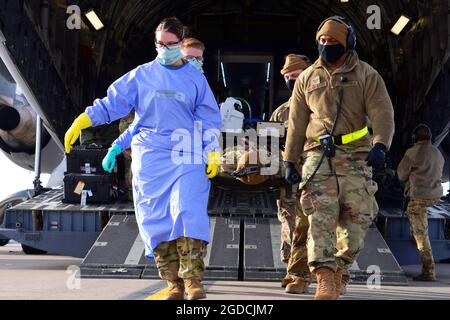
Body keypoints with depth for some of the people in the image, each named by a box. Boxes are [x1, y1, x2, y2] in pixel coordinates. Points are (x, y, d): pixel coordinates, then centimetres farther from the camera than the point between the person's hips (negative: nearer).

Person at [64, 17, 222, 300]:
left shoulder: (196, 79, 11)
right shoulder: (142, 75, 10)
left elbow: (210, 119, 12)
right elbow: (112, 103, 9)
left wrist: (213, 153, 2)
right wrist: (80, 122, 1)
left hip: (186, 157, -1)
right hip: (150, 157, 1)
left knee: (188, 213, -17)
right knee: (156, 220, -3)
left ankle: (193, 279, -15)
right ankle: (174, 282, 3)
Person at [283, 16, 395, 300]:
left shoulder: (366, 75, 5)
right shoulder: (307, 79, 14)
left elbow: (382, 114, -6)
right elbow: (296, 124, 16)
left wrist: (380, 146, -23)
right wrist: (290, 161, 12)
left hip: (356, 157, -1)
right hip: (319, 156, 1)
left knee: (356, 221, -3)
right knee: (321, 217, -14)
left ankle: (338, 271, 17)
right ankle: (325, 280, -21)